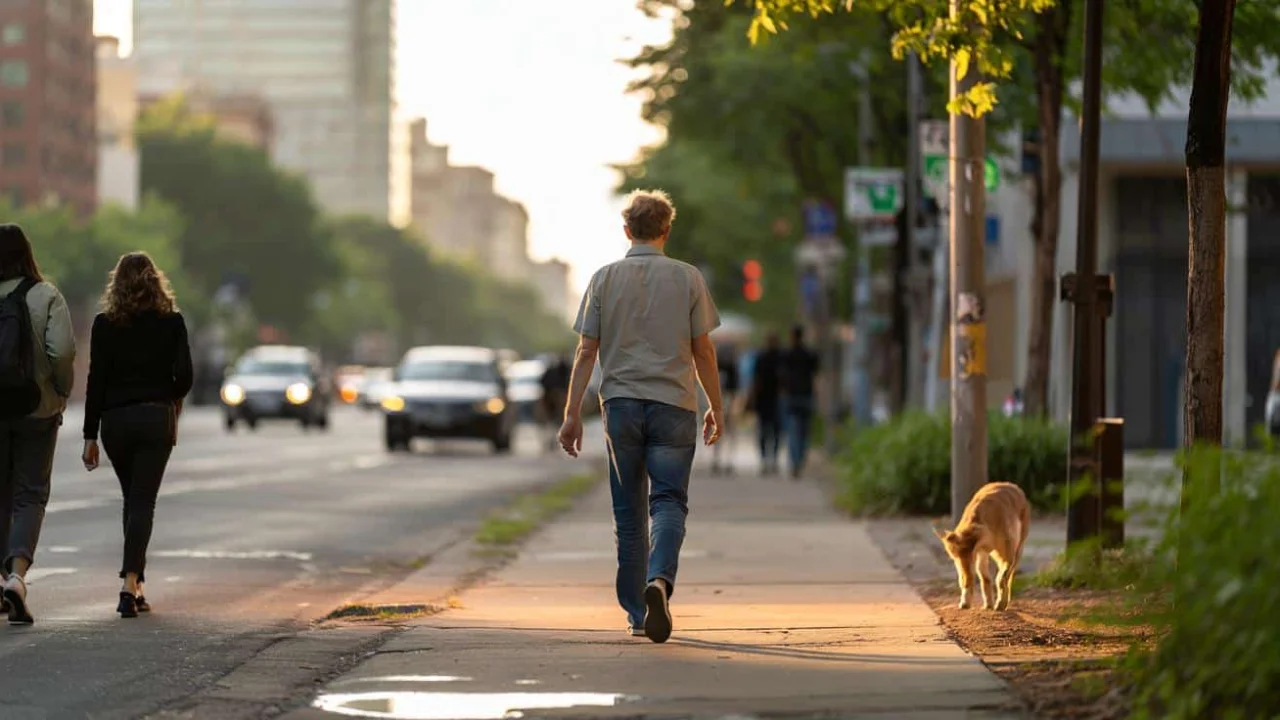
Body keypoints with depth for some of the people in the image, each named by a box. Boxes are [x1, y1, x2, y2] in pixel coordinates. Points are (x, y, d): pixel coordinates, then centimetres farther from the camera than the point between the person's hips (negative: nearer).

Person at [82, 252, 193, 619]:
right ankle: (131, 582, -18)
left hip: (115, 419, 1)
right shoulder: (171, 321, -2)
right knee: (143, 502, -2)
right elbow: (184, 375, -6)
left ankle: (135, 585, 19)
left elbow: (96, 380, -3)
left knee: (132, 499, 17)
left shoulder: (105, 324, -1)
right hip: (156, 416, -1)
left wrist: (90, 436, -1)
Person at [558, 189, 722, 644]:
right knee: (668, 503, -3)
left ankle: (636, 612, 14)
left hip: (621, 404, 2)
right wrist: (716, 407, 14)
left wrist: (572, 414, 3)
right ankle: (659, 581, -30)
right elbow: (703, 351, 3)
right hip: (673, 405, -2)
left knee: (630, 513, 10)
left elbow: (586, 352, 0)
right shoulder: (688, 279, 1)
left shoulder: (605, 280, 3)